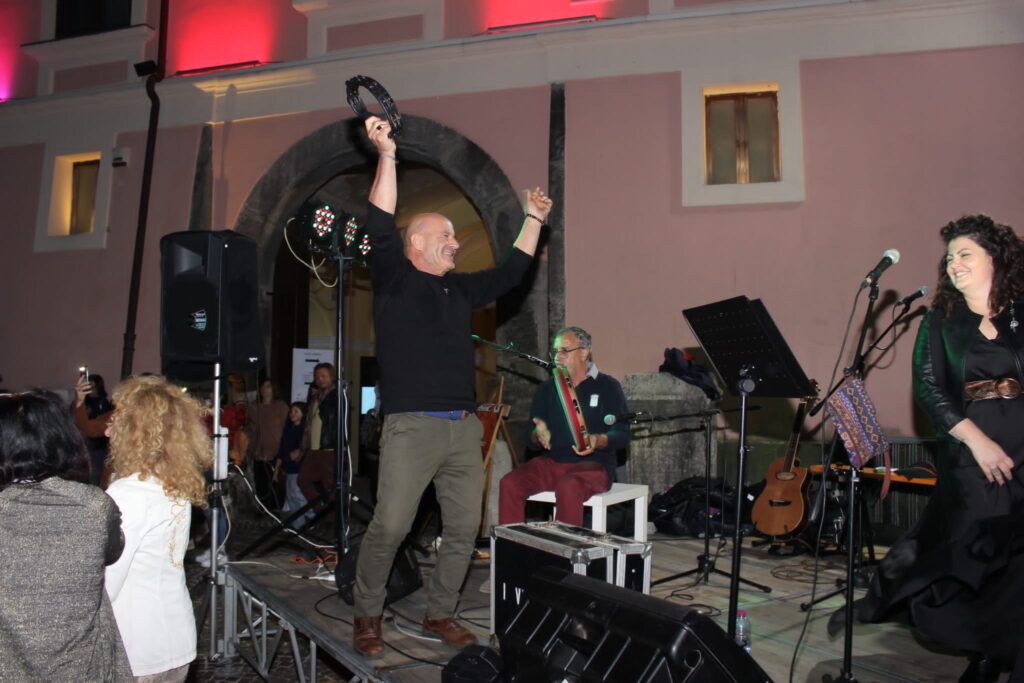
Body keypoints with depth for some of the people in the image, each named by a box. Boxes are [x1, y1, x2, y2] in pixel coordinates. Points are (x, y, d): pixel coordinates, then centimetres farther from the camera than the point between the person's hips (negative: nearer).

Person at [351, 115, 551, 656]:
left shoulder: (460, 289, 19)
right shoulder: (394, 281, 2)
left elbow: (510, 272, 27)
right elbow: (380, 229, -12)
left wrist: (534, 220, 27)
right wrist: (386, 156, -17)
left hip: (464, 429, 6)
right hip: (412, 427, -6)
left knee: (464, 529, 8)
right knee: (389, 527, -9)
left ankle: (439, 615, 24)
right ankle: (367, 616, 13)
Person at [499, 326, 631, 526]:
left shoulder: (607, 386, 4)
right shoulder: (546, 389, 16)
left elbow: (622, 433, -3)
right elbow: (531, 436, 14)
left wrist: (598, 441, -23)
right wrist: (539, 435, -10)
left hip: (594, 464, -4)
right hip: (551, 462, 4)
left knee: (568, 488, -37)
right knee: (509, 483, -22)